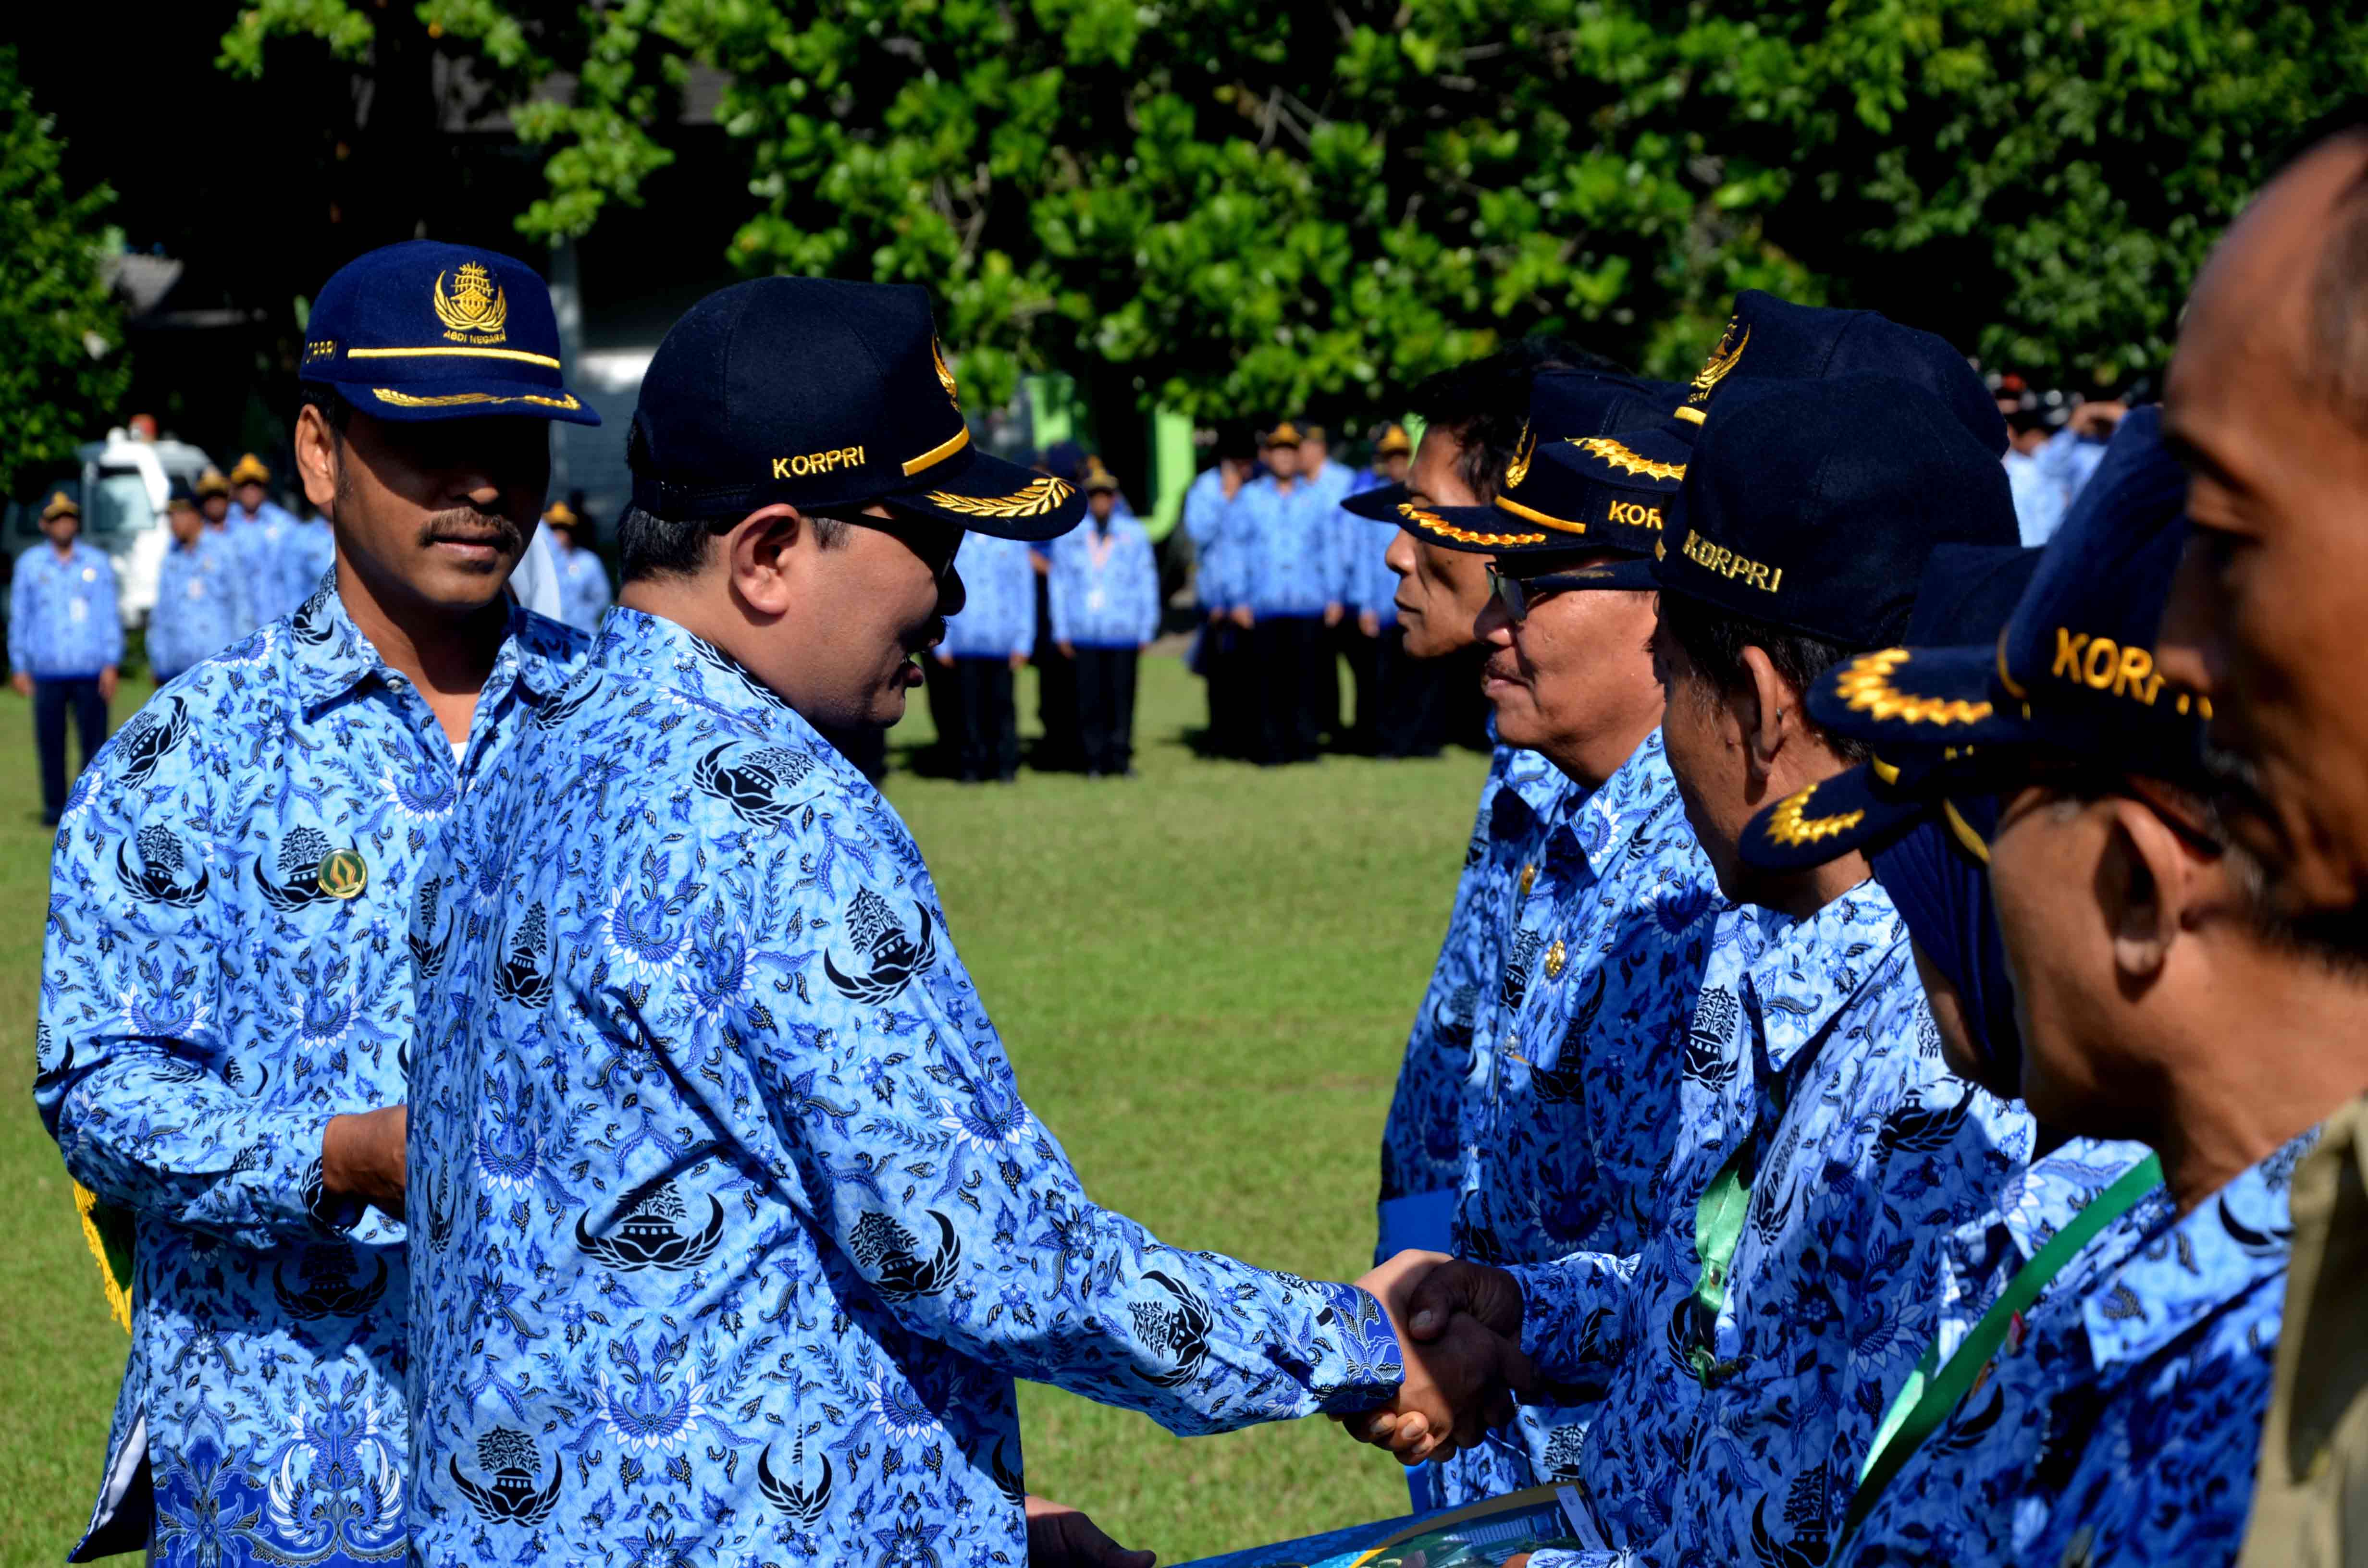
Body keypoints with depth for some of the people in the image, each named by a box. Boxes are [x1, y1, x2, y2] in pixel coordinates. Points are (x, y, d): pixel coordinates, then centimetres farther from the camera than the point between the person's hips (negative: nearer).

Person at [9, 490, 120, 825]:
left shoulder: (98, 563, 9)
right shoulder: (29, 564, 9)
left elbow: (110, 615, 9)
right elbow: (19, 618, 12)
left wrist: (111, 664, 1)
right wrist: (19, 668, 7)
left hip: (90, 671, 0)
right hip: (47, 671, 0)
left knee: (94, 741, -4)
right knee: (50, 741, 0)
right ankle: (54, 806, 9)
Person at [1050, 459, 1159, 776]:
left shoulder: (1134, 534, 8)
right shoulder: (1068, 534, 8)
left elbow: (1147, 583, 11)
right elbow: (1060, 583, 11)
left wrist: (1146, 630, 7)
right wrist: (1062, 631, 7)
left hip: (1123, 632, 0)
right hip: (1084, 634, 0)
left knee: (1122, 696, -1)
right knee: (1089, 697, -1)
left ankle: (1121, 758, 7)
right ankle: (1095, 759, 7)